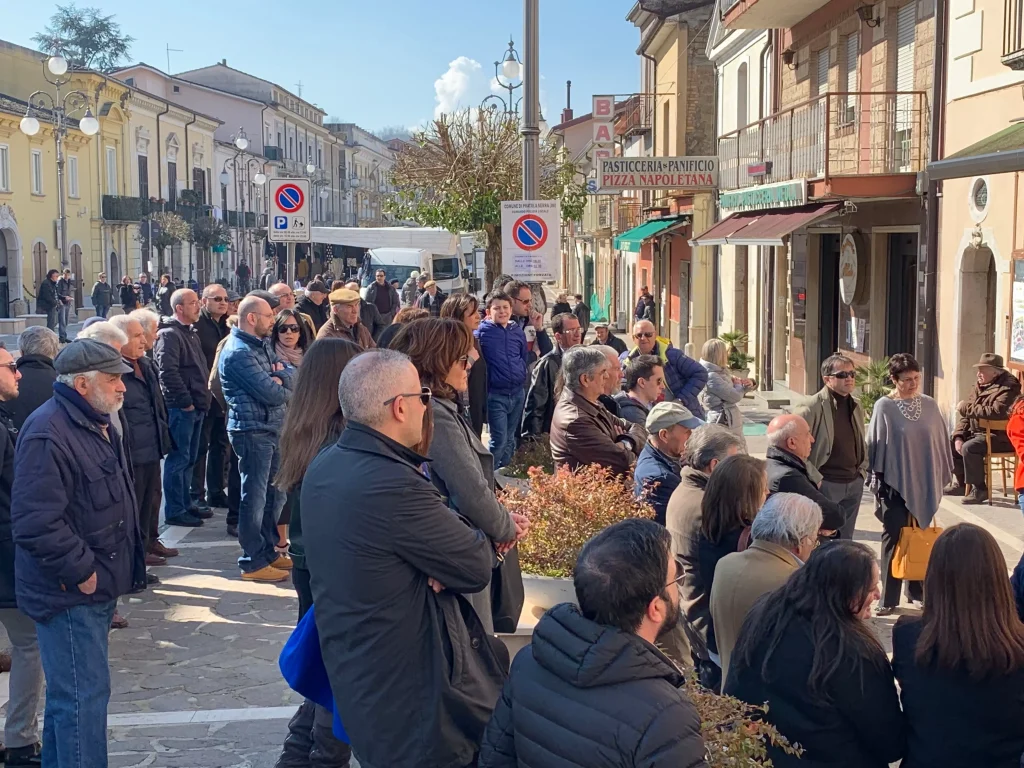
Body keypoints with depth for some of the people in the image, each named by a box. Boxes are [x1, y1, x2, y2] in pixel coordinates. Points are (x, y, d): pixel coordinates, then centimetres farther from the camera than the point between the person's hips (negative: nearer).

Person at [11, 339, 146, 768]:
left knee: (69, 692, 19)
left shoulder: (97, 424, 12)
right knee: (83, 695, -6)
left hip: (94, 588, 10)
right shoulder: (48, 435, -21)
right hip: (70, 592, -10)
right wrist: (81, 572, -20)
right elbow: (35, 524, -27)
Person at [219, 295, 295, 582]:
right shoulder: (239, 352, -17)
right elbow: (272, 394, -22)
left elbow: (291, 373, 7)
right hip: (253, 431, -10)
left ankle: (268, 551, 29)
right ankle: (253, 562, 6)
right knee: (255, 498, -2)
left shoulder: (262, 346, 15)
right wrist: (286, 388, -1)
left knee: (274, 494, 17)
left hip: (272, 429, 10)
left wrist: (280, 377, -15)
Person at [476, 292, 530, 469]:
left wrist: (521, 375, 12)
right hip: (496, 395, -5)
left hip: (518, 393, 5)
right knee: (499, 439, -9)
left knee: (510, 439, 14)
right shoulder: (482, 332, -9)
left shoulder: (518, 331, 6)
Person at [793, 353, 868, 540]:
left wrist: (862, 471, 11)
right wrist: (815, 479, -16)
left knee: (845, 539, 13)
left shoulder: (856, 407, 10)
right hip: (826, 484, -7)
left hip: (854, 484, 7)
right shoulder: (812, 408, -15)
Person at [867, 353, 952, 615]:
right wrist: (879, 480, -5)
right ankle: (889, 598, 7)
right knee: (893, 538, 1)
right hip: (895, 483, -3)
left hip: (924, 483, 4)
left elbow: (940, 442, 9)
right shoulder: (884, 407, -8)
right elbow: (875, 445, -5)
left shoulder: (929, 405, 3)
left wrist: (942, 475, 9)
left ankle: (917, 590, 26)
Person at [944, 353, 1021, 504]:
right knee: (951, 442, 8)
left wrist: (967, 407, -24)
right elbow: (966, 414, 9)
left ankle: (979, 489, -17)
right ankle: (961, 483, 15)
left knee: (969, 447, -30)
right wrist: (959, 436, -5)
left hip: (1000, 436, -10)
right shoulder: (981, 386, 9)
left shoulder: (1008, 386, -17)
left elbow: (997, 411, -33)